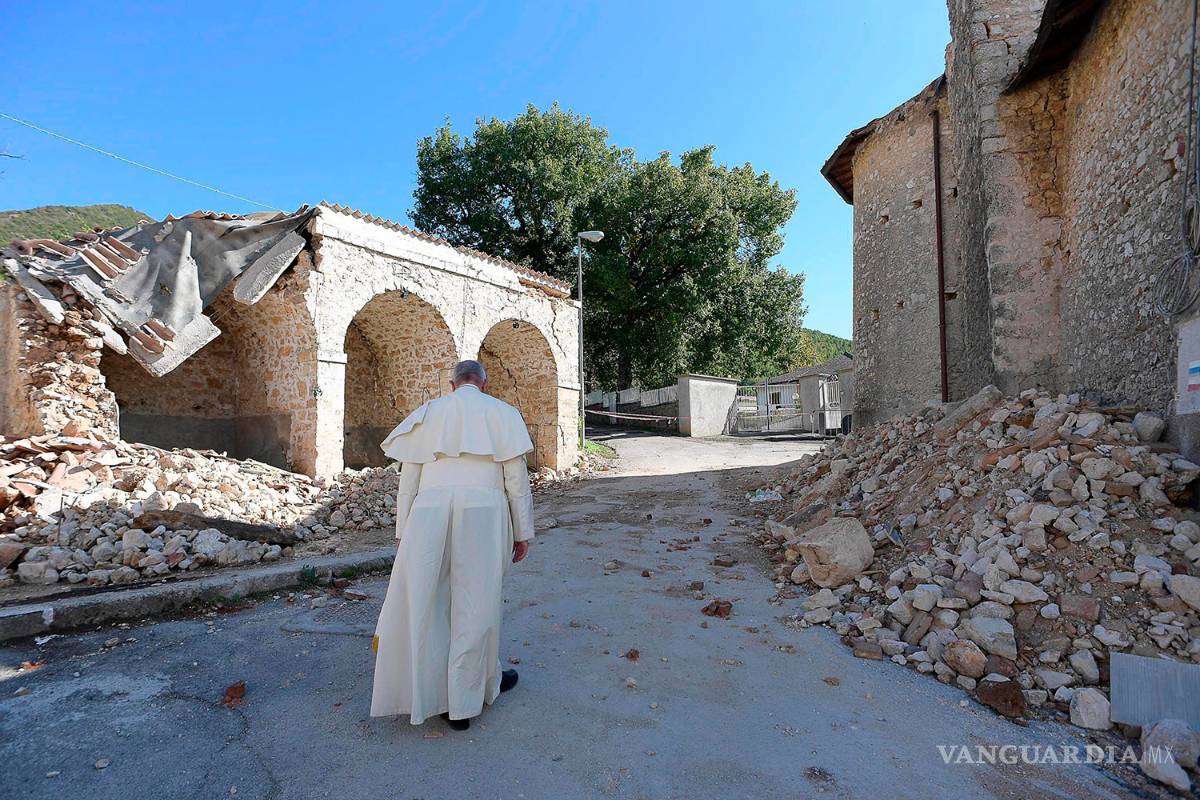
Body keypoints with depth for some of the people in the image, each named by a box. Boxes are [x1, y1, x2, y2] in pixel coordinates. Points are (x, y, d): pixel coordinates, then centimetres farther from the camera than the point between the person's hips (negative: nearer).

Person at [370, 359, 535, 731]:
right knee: (475, 605, 8)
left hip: (429, 513, 2)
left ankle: (433, 695, 23)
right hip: (482, 513, -2)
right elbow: (516, 477, 3)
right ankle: (465, 699, 20)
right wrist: (522, 531, 8)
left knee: (425, 602, 12)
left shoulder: (427, 413, 17)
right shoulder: (501, 412, 10)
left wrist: (403, 532, 16)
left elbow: (408, 478, 12)